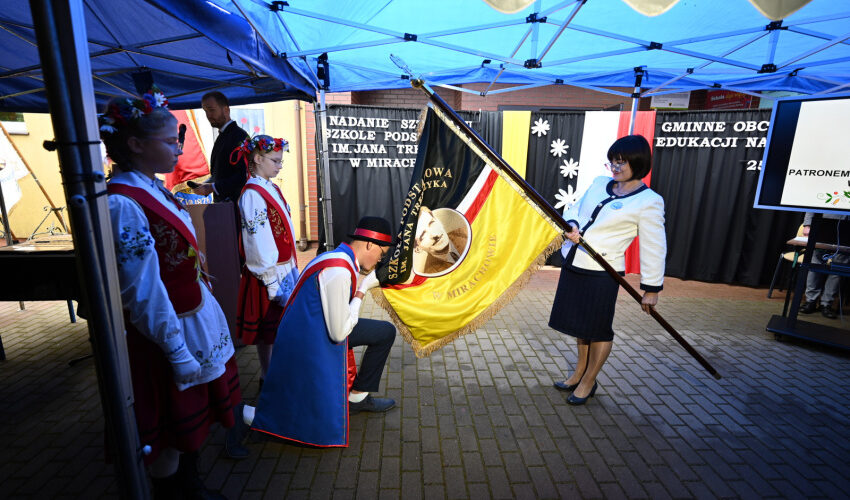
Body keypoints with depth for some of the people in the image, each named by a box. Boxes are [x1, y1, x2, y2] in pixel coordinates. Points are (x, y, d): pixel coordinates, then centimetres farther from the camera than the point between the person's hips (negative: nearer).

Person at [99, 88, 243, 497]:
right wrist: (178, 353, -17)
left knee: (195, 414, 24)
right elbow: (144, 292, -22)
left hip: (197, 319, 9)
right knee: (173, 430, 13)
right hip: (170, 333, -9)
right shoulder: (123, 204, -23)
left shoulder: (155, 189, 4)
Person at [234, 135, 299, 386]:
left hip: (284, 269, 8)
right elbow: (260, 241, -20)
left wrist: (292, 269, 14)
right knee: (267, 330, 7)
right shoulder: (252, 194, -16)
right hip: (268, 274, -8)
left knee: (278, 326, 18)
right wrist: (273, 281, -19)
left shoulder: (271, 188, 9)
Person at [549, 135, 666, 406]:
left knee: (598, 328, 8)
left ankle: (588, 383, 28)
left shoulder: (649, 202, -10)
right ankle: (579, 373, 39)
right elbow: (574, 209, 15)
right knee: (580, 323, 19)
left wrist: (651, 287, -5)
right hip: (573, 264, 7)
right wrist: (571, 226, -8)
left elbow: (654, 248, -8)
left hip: (602, 272, -6)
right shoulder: (599, 183, 7)